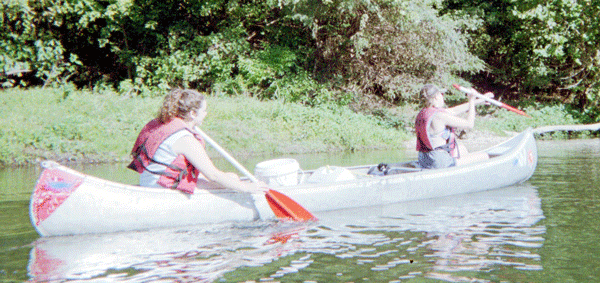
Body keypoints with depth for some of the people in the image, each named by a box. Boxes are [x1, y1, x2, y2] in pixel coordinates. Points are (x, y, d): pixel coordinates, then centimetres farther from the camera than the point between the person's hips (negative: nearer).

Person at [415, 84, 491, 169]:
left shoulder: (423, 113, 7)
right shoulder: (439, 116, -20)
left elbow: (455, 110, 16)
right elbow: (469, 124, -13)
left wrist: (479, 101, 22)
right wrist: (472, 101, -1)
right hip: (441, 163, -10)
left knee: (460, 147, 36)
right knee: (484, 156, 4)